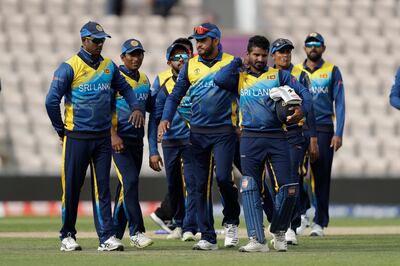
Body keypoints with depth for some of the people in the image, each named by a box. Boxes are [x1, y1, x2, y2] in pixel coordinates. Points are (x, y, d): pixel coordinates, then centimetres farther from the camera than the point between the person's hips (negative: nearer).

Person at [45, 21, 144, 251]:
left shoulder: (109, 66, 9)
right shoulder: (70, 67, -8)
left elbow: (125, 88, 22)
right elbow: (52, 101, -9)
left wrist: (136, 107, 4)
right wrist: (61, 130, -4)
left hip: (102, 137, 4)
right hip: (76, 138, -4)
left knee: (102, 188, 1)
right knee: (72, 188, 2)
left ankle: (107, 237, -2)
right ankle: (67, 236, 13)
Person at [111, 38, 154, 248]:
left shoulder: (144, 80, 15)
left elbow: (150, 107, 22)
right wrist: (113, 135, -20)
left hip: (137, 139, 7)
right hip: (119, 139, -7)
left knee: (126, 185, 9)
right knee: (130, 182, -16)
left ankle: (115, 232, 16)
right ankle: (136, 232, -18)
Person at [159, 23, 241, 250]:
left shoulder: (231, 63, 0)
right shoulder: (191, 65, 10)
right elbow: (176, 95, 11)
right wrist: (166, 118, -4)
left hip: (224, 131, -4)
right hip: (198, 132, 4)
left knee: (223, 177, -16)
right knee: (201, 185, 2)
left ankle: (231, 221, 11)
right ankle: (208, 237, 6)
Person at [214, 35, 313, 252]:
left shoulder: (278, 75, 13)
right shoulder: (240, 78, 14)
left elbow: (303, 92, 4)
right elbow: (219, 79, -7)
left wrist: (302, 110, -17)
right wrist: (238, 62, 5)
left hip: (277, 138, 0)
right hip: (250, 139, 0)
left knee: (289, 189, -5)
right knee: (250, 189, -10)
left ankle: (278, 233, 16)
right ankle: (257, 240, -12)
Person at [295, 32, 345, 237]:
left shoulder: (332, 71, 6)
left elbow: (339, 103, 3)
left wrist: (338, 134, -6)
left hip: (323, 129, -1)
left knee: (322, 176, -2)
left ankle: (320, 222, 2)